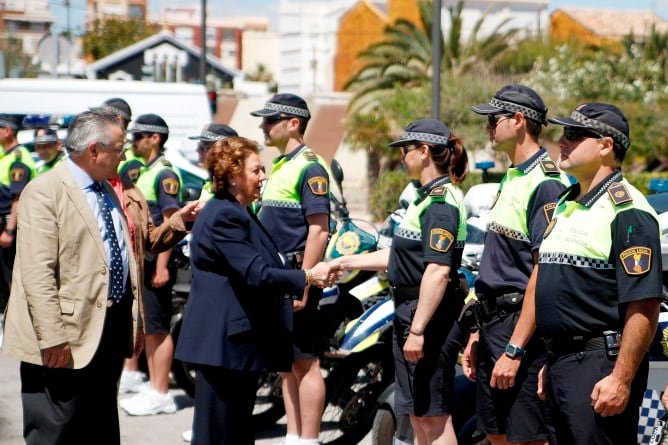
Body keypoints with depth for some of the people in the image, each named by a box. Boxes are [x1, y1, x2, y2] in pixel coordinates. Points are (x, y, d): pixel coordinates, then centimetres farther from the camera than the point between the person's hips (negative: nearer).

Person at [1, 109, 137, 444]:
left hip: (111, 329, 9)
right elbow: (37, 275, -20)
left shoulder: (107, 191, 15)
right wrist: (52, 338, -24)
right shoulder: (44, 191, -13)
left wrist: (132, 320, 18)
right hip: (70, 340, -8)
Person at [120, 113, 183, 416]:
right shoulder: (143, 171, 16)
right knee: (148, 328, 12)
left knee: (157, 328, -6)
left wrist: (162, 266, -22)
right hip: (141, 260, 9)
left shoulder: (164, 173, -13)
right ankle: (153, 387, 19)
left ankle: (161, 395, -2)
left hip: (156, 261, -9)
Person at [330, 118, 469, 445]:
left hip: (429, 314, -11)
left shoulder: (441, 202, -17)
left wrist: (417, 330, -27)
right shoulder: (428, 197, 16)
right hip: (410, 311, 11)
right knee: (417, 415, 17)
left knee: (433, 415, -6)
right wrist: (348, 262, 27)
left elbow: (438, 271, -25)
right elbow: (401, 256, 24)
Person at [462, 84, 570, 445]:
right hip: (494, 324, 10)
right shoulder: (512, 178, 16)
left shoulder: (545, 183, -15)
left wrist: (514, 350, -23)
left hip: (522, 327, -10)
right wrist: (478, 333, 19)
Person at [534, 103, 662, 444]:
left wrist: (621, 379, -24)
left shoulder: (626, 211, -14)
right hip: (561, 362, 10)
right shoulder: (565, 204, 17)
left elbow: (643, 308, -20)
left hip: (600, 365, -9)